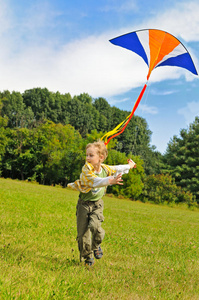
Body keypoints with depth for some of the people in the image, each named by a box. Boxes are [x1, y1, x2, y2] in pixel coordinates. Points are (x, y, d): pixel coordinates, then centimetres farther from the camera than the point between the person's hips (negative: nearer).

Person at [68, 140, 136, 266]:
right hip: (84, 204, -2)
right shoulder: (86, 170, -21)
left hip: (97, 204, 2)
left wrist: (130, 165, 35)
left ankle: (96, 246, 8)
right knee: (83, 232, 0)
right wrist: (110, 181, -59)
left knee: (95, 226, -24)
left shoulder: (105, 169, -5)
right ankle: (87, 257, 22)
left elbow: (117, 169, 18)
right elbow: (95, 181, -41)